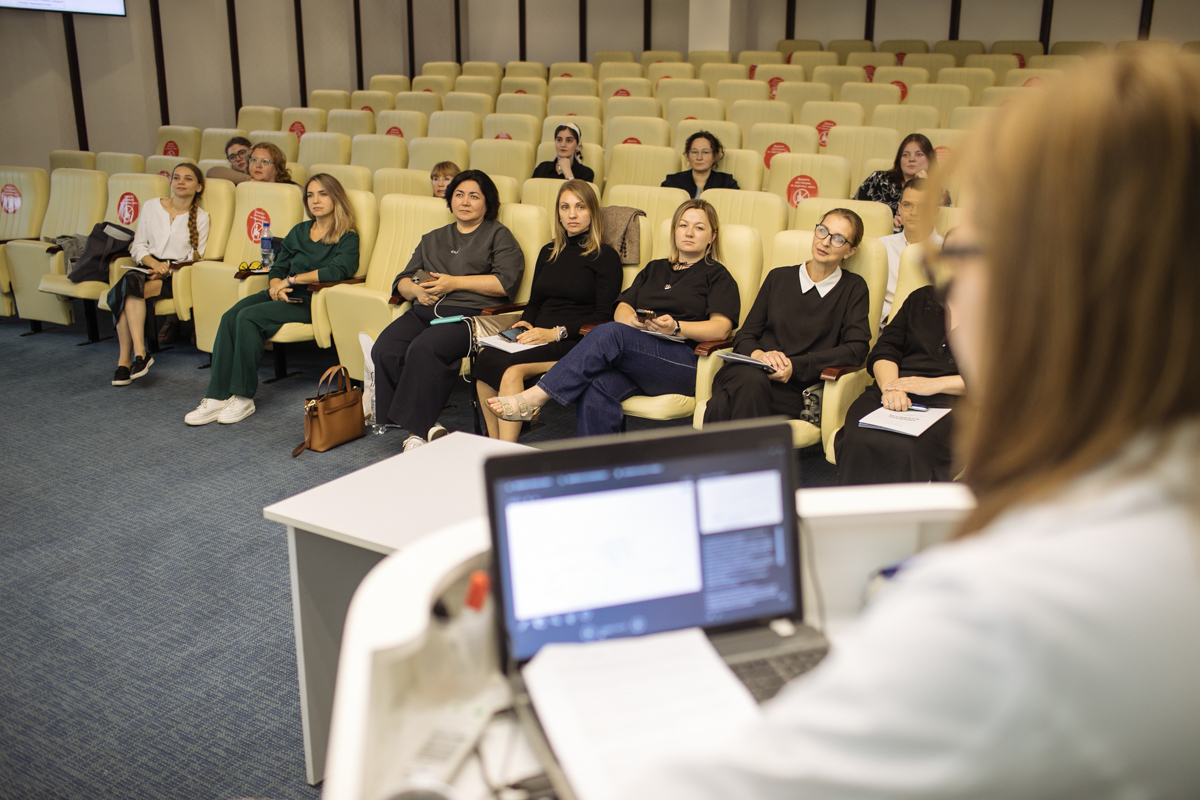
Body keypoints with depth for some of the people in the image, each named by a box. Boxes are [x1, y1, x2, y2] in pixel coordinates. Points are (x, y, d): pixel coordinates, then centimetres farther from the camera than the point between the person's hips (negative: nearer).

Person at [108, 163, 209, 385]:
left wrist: (167, 268, -14)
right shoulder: (152, 206, 15)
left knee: (129, 285, -31)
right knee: (128, 282, -33)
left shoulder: (201, 217, 8)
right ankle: (139, 354, -34)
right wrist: (153, 263, -10)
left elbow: (196, 257, 3)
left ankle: (125, 359, -30)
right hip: (148, 268, 3)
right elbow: (138, 245, 12)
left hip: (176, 276, -3)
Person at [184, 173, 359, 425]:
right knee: (230, 317, -22)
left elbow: (337, 270, -18)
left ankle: (244, 397, -21)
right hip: (283, 295, 6)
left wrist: (292, 280, -13)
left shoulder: (348, 238, 1)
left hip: (310, 301, -6)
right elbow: (277, 269, 19)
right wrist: (276, 287, -5)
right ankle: (216, 397, -26)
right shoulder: (299, 231, 21)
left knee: (249, 317, -28)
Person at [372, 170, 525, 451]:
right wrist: (416, 290, 1)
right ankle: (427, 426, -23)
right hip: (424, 311, 5)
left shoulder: (498, 235, 15)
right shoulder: (432, 239, 32)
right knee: (384, 350, -26)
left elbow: (506, 282, -3)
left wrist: (454, 283, -6)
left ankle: (417, 430, -28)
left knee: (424, 348, -35)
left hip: (470, 313, -5)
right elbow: (403, 280, 26)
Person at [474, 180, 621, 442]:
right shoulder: (548, 253, 25)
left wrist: (557, 332, -15)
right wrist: (525, 324, 6)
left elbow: (604, 316, -4)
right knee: (485, 358, -27)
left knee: (511, 368, -33)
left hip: (575, 342, -6)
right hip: (538, 339, 6)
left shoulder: (605, 256, 4)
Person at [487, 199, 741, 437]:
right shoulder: (655, 269, 31)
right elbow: (622, 308, 19)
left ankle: (534, 398, -34)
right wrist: (633, 320, -6)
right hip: (636, 360, 4)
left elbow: (721, 328, 0)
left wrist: (675, 327, -17)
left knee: (610, 333, -32)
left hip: (684, 362, -4)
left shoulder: (717, 276, 16)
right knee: (597, 389, -33)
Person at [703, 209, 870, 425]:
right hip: (748, 374, 3)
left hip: (797, 390, -2)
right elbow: (744, 336, 18)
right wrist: (757, 354, -8)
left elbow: (856, 349, 1)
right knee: (751, 382, -40)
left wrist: (796, 366, -11)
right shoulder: (778, 278, 22)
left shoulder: (853, 288, 15)